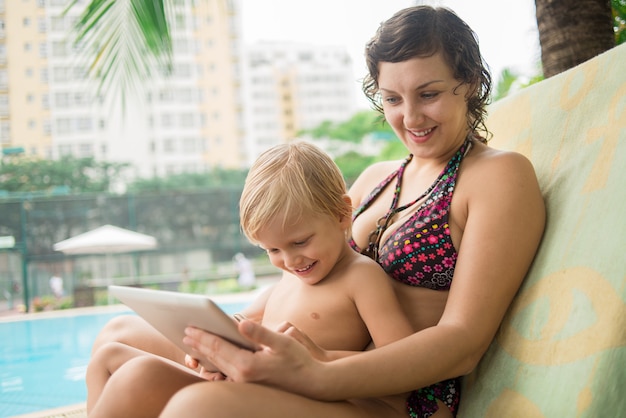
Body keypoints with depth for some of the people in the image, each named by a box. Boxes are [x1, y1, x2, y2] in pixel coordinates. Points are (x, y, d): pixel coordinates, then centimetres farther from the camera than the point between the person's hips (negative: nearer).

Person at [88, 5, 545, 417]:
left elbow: (465, 342, -15)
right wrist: (240, 330, -7)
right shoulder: (376, 179, 17)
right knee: (121, 338, 4)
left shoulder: (501, 175, -5)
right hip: (331, 372, 8)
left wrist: (315, 376, -30)